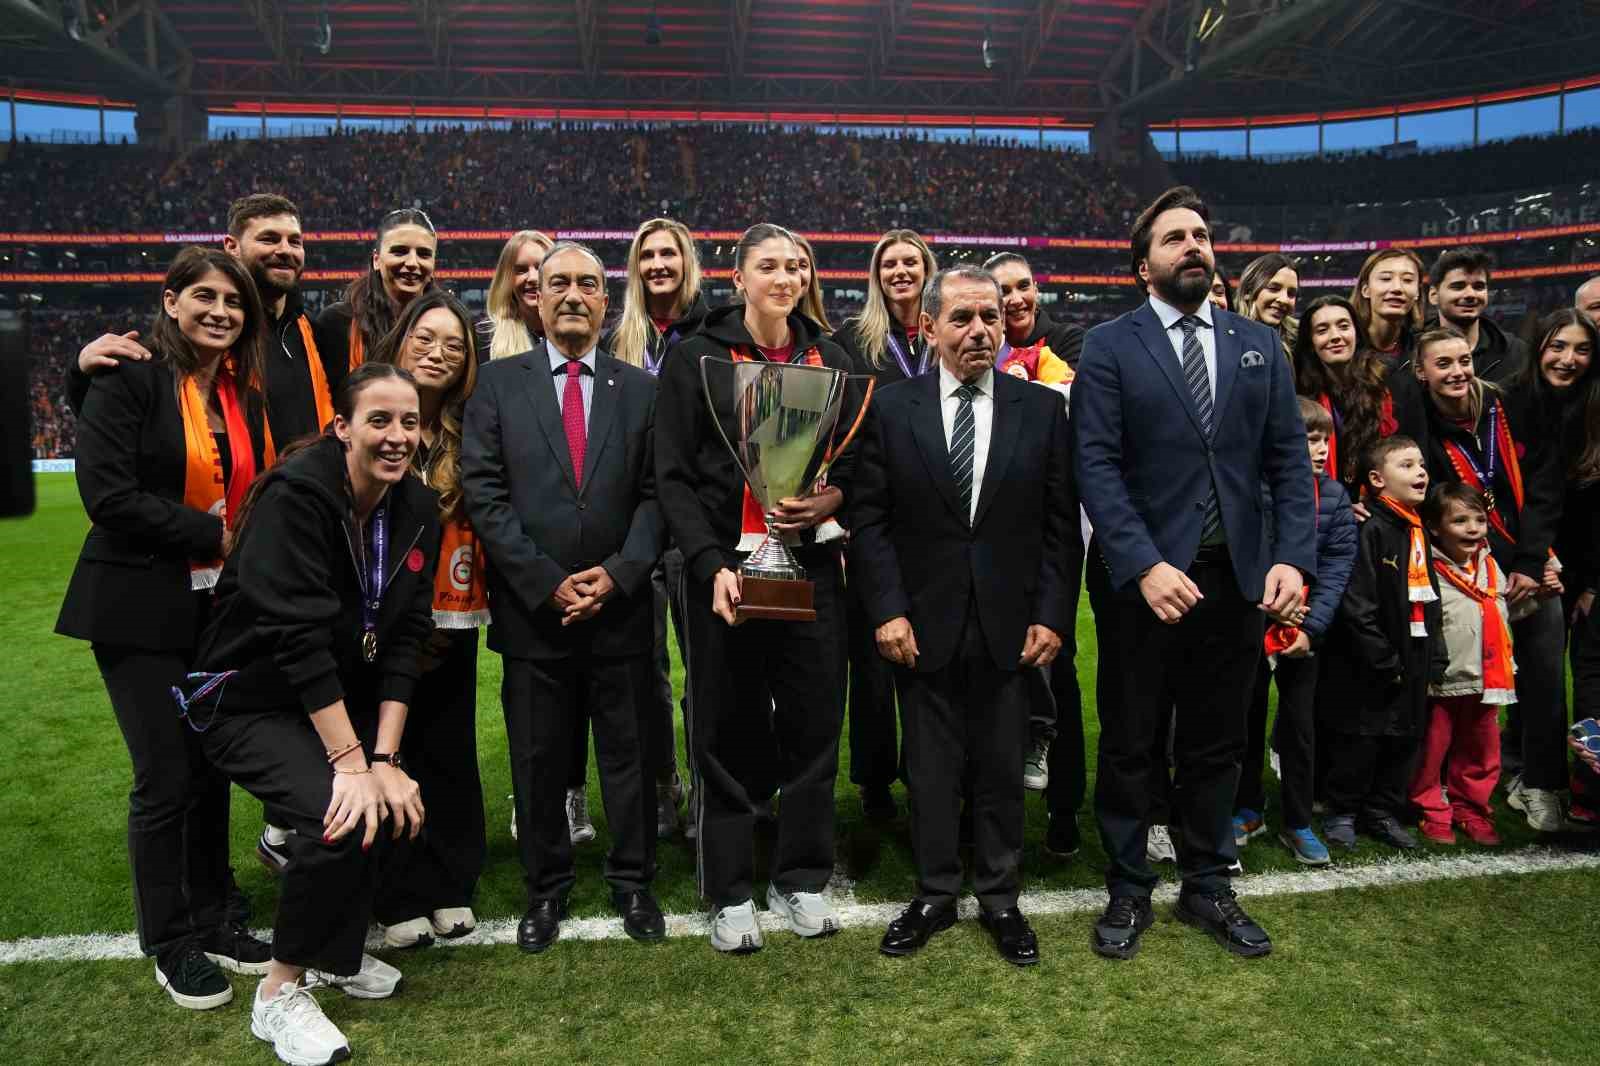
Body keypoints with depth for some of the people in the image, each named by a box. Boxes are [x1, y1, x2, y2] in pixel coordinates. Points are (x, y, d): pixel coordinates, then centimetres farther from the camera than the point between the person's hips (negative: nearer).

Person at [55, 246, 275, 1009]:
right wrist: (215, 537, -15)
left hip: (222, 607, 6)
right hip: (143, 609, -6)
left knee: (213, 768, 12)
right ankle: (170, 944, 17)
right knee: (167, 778, -1)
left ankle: (210, 919, 27)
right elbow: (108, 494, -17)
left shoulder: (244, 395, 10)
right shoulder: (129, 381, -9)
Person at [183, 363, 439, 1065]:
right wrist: (351, 762, -28)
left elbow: (406, 638, -6)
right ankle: (281, 993, -2)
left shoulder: (416, 509, -4)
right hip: (249, 698, -6)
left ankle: (335, 954, 19)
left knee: (400, 801, -9)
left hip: (342, 699, 7)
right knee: (340, 815, -25)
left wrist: (384, 757, -13)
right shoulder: (296, 492, -23)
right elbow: (298, 635, -28)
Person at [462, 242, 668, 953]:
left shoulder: (640, 389, 6)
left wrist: (616, 574, -11)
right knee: (538, 761, 10)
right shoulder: (497, 384, 3)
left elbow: (655, 495, 2)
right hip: (531, 612, 0)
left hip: (620, 607, 1)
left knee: (628, 755, 10)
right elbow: (483, 494, -4)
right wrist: (548, 582, -11)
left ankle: (633, 881, 27)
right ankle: (546, 889, 27)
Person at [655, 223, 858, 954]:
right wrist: (711, 565, -15)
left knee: (813, 723, 6)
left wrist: (834, 498, -8)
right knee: (726, 732, 4)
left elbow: (859, 461, 14)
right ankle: (730, 894, 19)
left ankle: (800, 880, 24)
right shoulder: (696, 358, 0)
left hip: (811, 564, 3)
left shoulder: (830, 359, 11)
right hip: (726, 567, -3)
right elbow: (673, 476, -4)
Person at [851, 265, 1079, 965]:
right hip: (925, 624, 0)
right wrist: (887, 610, -9)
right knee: (931, 769, 10)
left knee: (1003, 769, 10)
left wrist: (1052, 615, -4)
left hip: (1011, 626, 1)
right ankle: (935, 895, 26)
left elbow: (1061, 526, 3)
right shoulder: (892, 409, 0)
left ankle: (999, 899, 27)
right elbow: (870, 521, -2)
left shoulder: (1041, 410, 3)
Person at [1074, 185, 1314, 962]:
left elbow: (1289, 460, 6)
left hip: (1239, 579, 4)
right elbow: (1096, 466, -11)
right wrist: (1143, 567, -21)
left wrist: (1292, 556, -8)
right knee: (1129, 749, 9)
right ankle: (1128, 892, 25)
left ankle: (1206, 888, 31)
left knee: (1216, 747, 15)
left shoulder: (1259, 345, 10)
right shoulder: (1109, 347, -2)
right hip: (1148, 578, -3)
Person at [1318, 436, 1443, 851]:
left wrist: (1434, 659, 11)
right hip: (1369, 669, -8)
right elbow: (1357, 606, -20)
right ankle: (1342, 813, 18)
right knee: (1359, 742, 1)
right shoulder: (1371, 530, -15)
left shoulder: (1420, 532, 12)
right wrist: (1384, 662, -17)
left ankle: (1383, 814, 28)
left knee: (1405, 739, 14)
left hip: (1413, 665, 8)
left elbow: (1430, 600, 18)